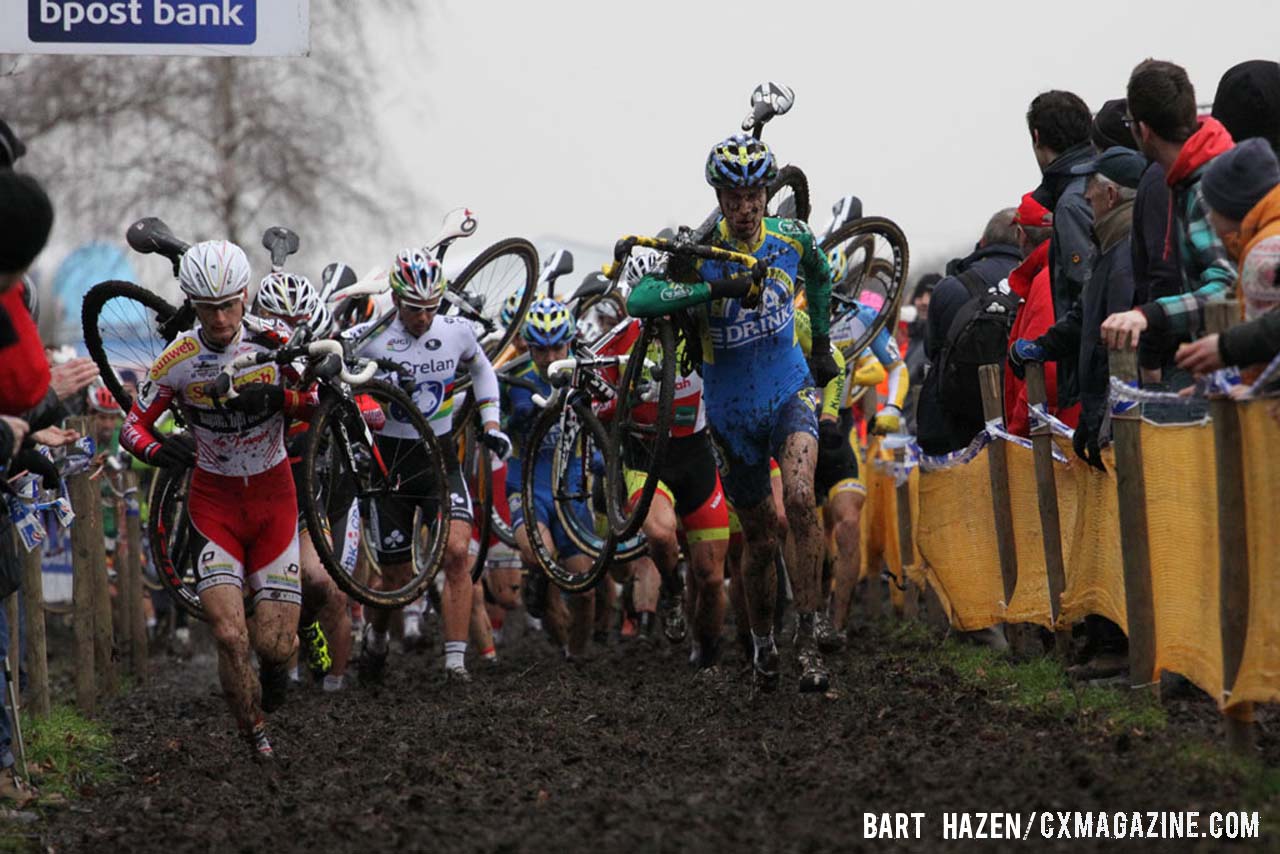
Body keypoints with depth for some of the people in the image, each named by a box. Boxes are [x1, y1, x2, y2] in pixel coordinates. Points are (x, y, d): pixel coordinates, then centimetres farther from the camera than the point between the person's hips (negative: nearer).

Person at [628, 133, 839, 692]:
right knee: (761, 540, 7)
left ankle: (808, 641, -22)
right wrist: (714, 290, -44)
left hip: (789, 393, 0)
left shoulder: (793, 240, -7)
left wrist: (821, 343, 19)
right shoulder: (699, 254, -17)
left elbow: (820, 274, 18)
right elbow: (638, 301, -34)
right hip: (732, 410, 0)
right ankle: (763, 644, 33)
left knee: (799, 500, -26)